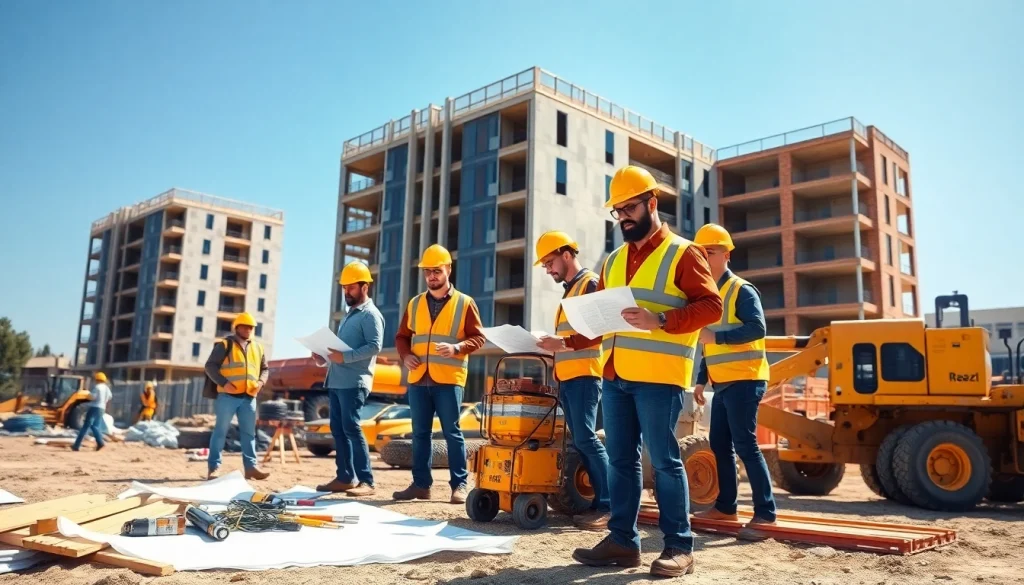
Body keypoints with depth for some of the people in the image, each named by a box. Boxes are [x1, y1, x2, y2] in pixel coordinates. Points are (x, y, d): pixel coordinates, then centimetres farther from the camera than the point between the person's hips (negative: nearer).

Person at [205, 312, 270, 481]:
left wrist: (261, 381, 1)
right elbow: (210, 366, -3)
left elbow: (265, 369, 22)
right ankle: (213, 467, 4)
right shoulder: (224, 345, 2)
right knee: (220, 431, -1)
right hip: (228, 395, -5)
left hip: (249, 397, 5)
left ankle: (251, 467, 9)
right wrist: (224, 383, -15)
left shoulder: (258, 347, 17)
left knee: (249, 433, 6)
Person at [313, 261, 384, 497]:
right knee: (338, 429, 8)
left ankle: (366, 481, -10)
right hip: (336, 381, 9)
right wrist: (325, 358, 9)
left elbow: (375, 346, -18)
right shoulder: (349, 315, 23)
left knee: (351, 428, -12)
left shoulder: (370, 314, -6)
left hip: (354, 382, -9)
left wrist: (345, 357, -25)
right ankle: (344, 478, 15)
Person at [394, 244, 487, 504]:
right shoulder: (414, 303, 14)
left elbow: (477, 338, -1)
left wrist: (456, 348, -19)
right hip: (418, 379, 4)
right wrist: (405, 355, -2)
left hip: (448, 379, -4)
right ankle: (421, 484, 17)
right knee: (420, 433, 9)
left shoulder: (465, 303, 2)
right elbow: (402, 336, 17)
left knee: (452, 432, -1)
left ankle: (460, 484, 7)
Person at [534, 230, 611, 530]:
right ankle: (595, 500, 10)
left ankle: (607, 505, -9)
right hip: (566, 375, 9)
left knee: (585, 438, -13)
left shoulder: (590, 283, -5)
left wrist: (562, 342, -21)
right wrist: (554, 347, 10)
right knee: (579, 441, 7)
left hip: (584, 374, -9)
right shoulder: (569, 289, 22)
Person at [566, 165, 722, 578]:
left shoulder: (682, 253, -1)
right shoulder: (613, 261, 19)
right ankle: (622, 540, 17)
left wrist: (660, 320, -23)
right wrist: (568, 343, 7)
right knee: (620, 458, 8)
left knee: (664, 459, -1)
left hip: (658, 376, -6)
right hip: (615, 375, 7)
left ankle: (679, 546, 11)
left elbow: (711, 306, -10)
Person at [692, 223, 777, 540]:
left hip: (744, 380, -9)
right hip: (722, 383, 9)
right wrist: (701, 380, 18)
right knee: (719, 444, 11)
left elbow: (757, 328, -23)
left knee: (745, 445, -10)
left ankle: (765, 513, -4)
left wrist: (716, 336, -26)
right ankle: (726, 506, 21)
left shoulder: (741, 290, -8)